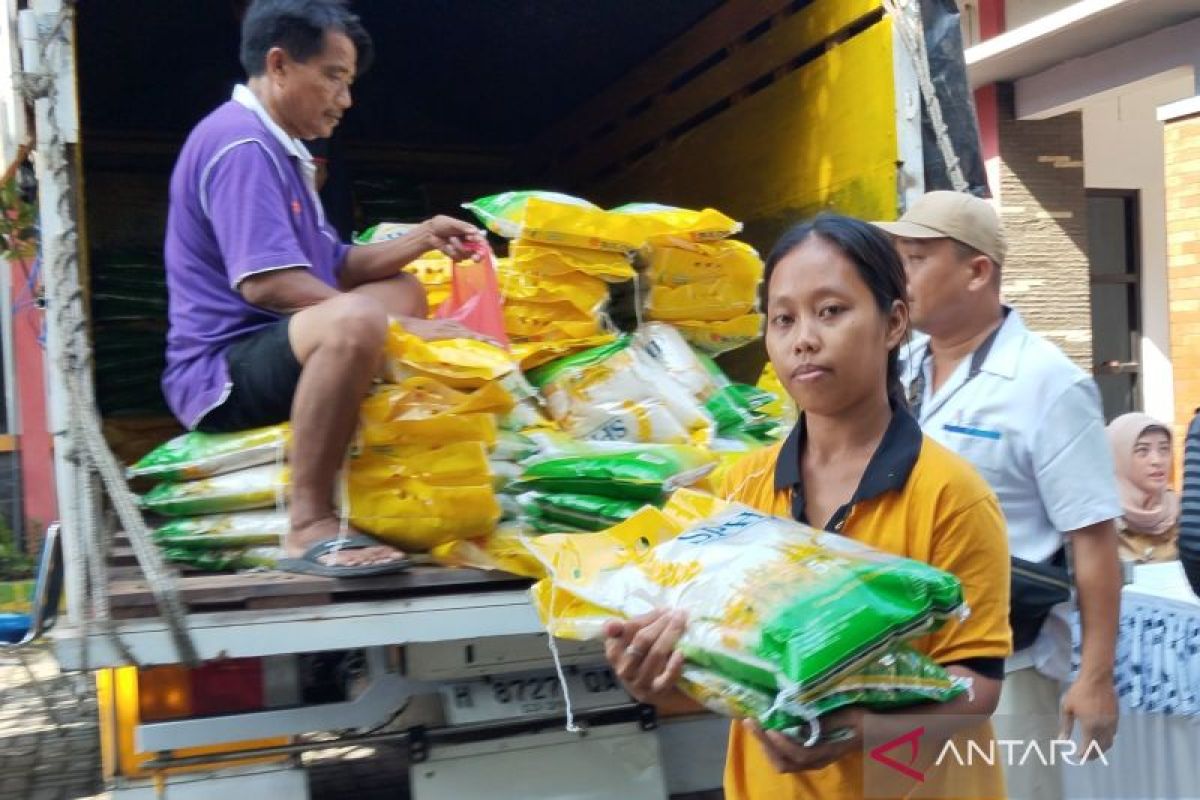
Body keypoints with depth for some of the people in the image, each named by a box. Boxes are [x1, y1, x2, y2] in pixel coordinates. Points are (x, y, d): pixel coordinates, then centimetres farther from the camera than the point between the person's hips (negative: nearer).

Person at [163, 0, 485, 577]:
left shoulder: (277, 147, 18)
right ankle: (309, 527, -31)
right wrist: (394, 327, -25)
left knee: (404, 289, 23)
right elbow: (265, 283, -27)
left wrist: (421, 239, 6)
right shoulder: (240, 143, -16)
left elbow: (335, 269, 19)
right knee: (354, 321, -39)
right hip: (220, 372, -11)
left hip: (268, 352, 11)